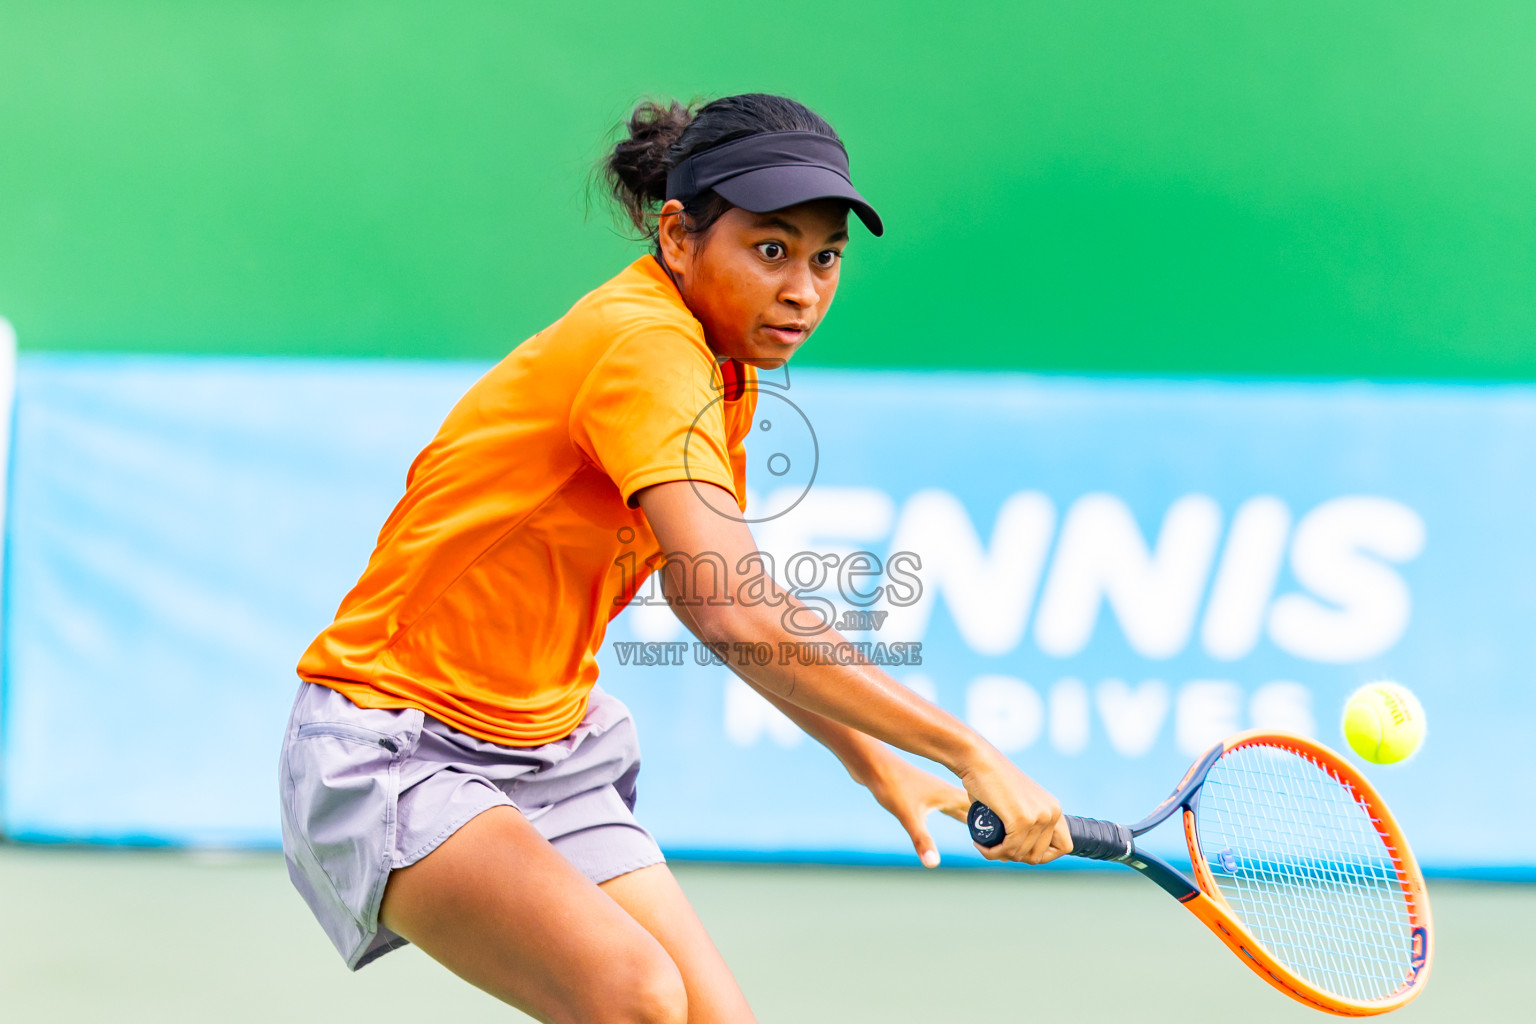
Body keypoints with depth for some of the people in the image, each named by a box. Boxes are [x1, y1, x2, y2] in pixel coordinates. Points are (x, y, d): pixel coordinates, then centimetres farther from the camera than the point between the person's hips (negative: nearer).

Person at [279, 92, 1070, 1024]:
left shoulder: (722, 374, 5)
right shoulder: (645, 347, -24)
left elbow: (713, 600, 21)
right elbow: (738, 620, -36)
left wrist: (872, 761, 18)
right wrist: (968, 751, -34)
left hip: (549, 752, 9)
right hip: (390, 746, -9)